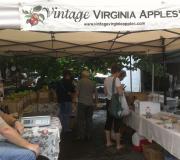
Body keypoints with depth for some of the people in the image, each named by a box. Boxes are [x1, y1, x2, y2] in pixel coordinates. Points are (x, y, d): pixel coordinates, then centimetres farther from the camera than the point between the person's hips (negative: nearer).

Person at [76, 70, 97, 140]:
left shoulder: (80, 81, -3)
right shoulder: (92, 83, 9)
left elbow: (77, 92, -6)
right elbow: (95, 94, 10)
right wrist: (94, 101, 21)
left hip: (82, 102, -4)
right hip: (90, 103, 4)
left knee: (81, 119, 2)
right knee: (89, 119, 10)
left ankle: (81, 136, 3)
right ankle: (88, 135, 15)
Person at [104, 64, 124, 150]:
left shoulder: (106, 79, 6)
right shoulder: (116, 79, -16)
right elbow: (120, 92, -23)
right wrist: (122, 88, -4)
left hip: (109, 102, 7)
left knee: (109, 121, 14)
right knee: (117, 123, 1)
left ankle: (108, 142, 25)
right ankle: (118, 145, 11)